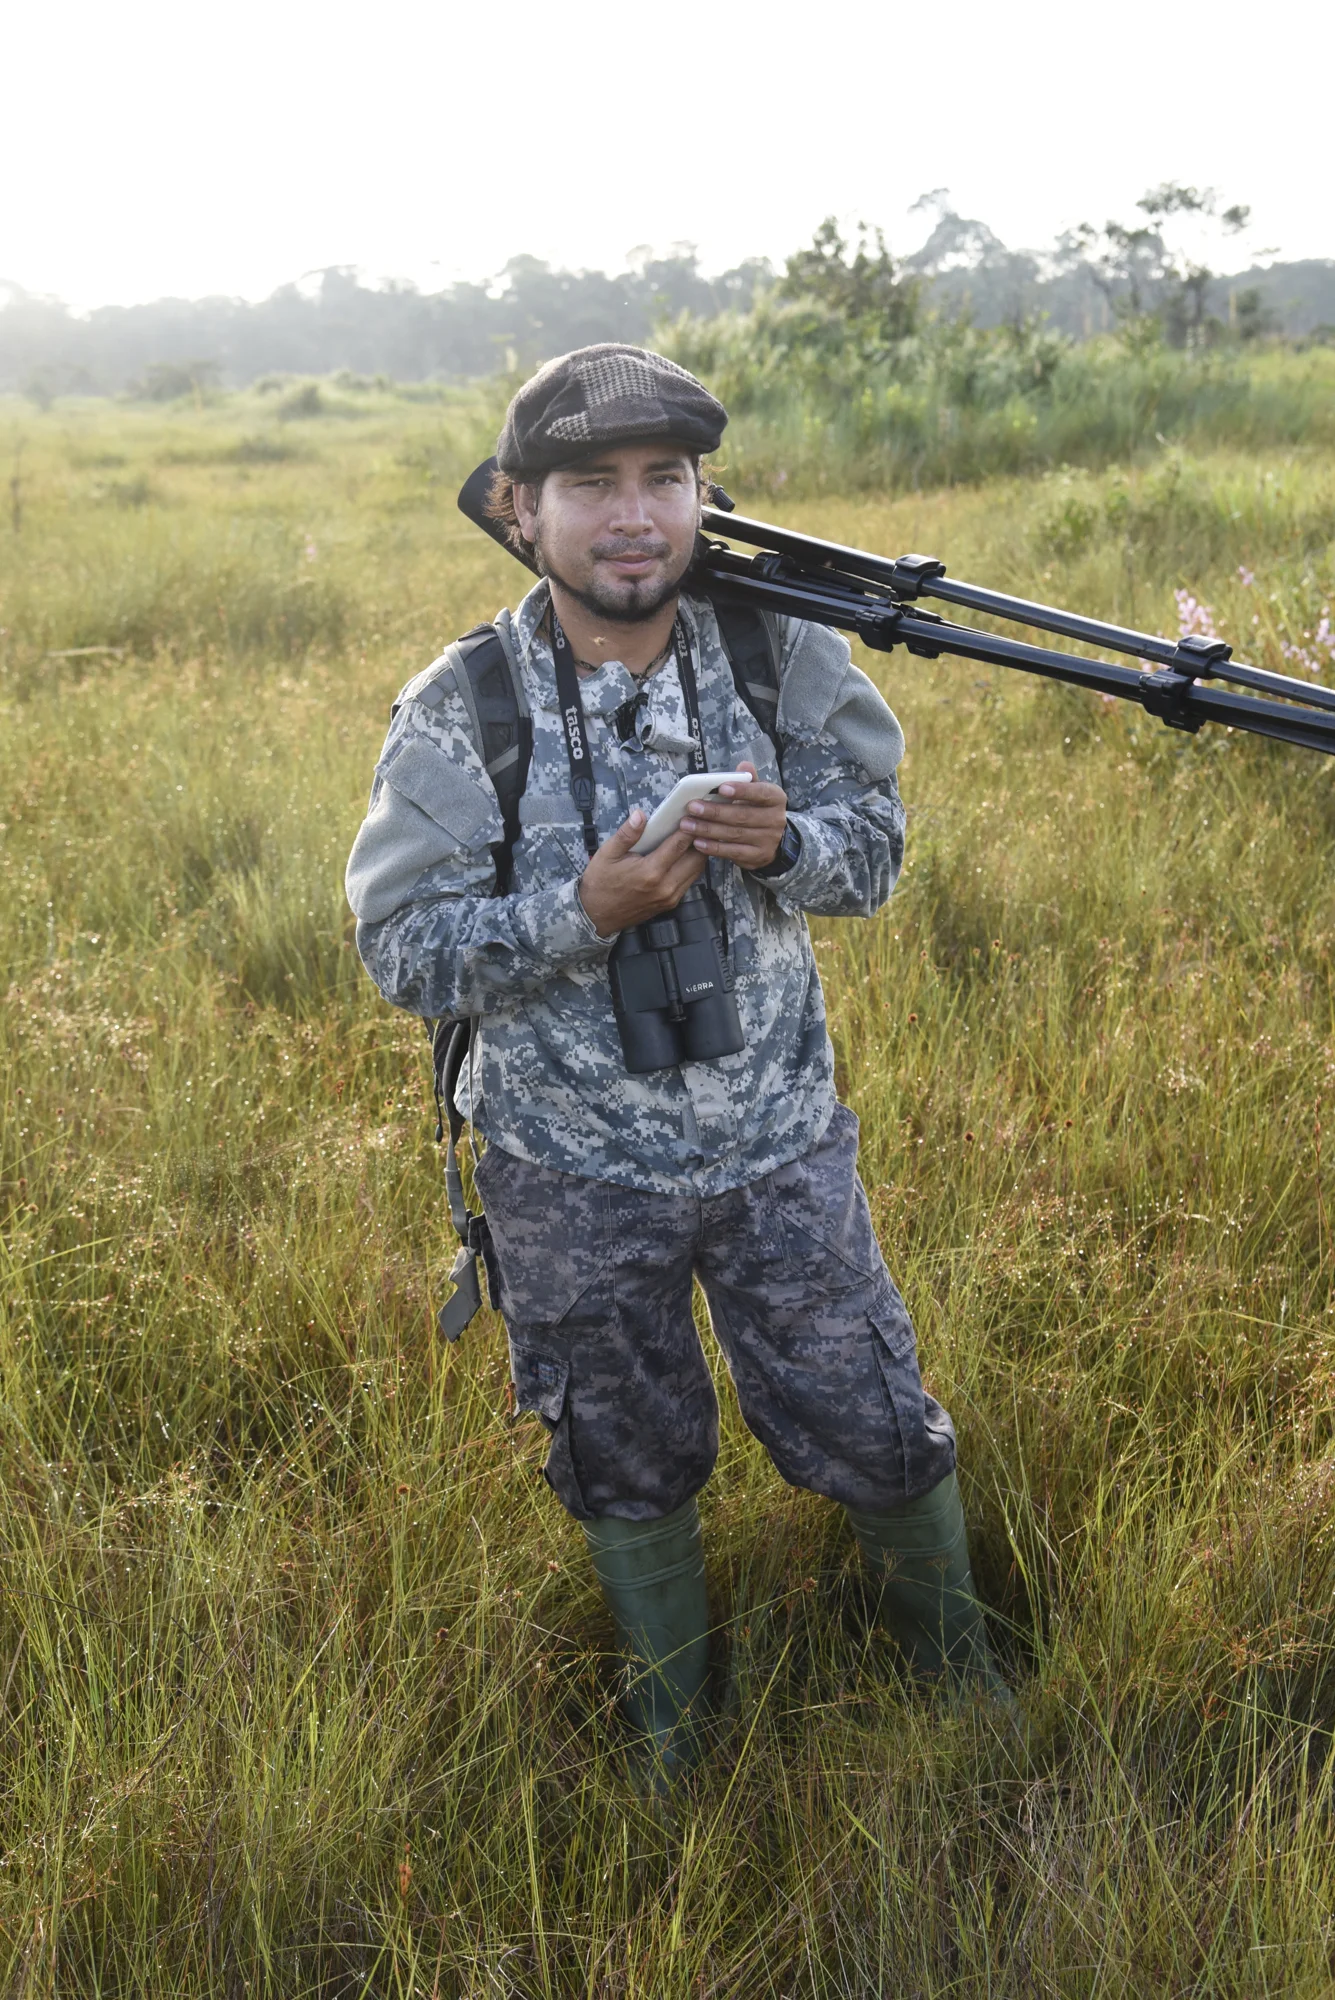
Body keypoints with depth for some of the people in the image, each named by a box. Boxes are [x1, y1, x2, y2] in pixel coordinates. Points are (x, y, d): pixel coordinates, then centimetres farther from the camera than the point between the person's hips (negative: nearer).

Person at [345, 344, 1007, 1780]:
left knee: (879, 1430, 14)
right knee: (629, 1463, 19)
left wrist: (785, 841, -22)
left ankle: (952, 1649, 47)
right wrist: (585, 909, -28)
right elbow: (401, 952, -13)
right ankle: (671, 1715, 47)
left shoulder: (780, 658, -8)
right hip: (575, 1177, -1)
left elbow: (874, 852, 1)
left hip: (781, 1147, 1)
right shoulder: (456, 719, -15)